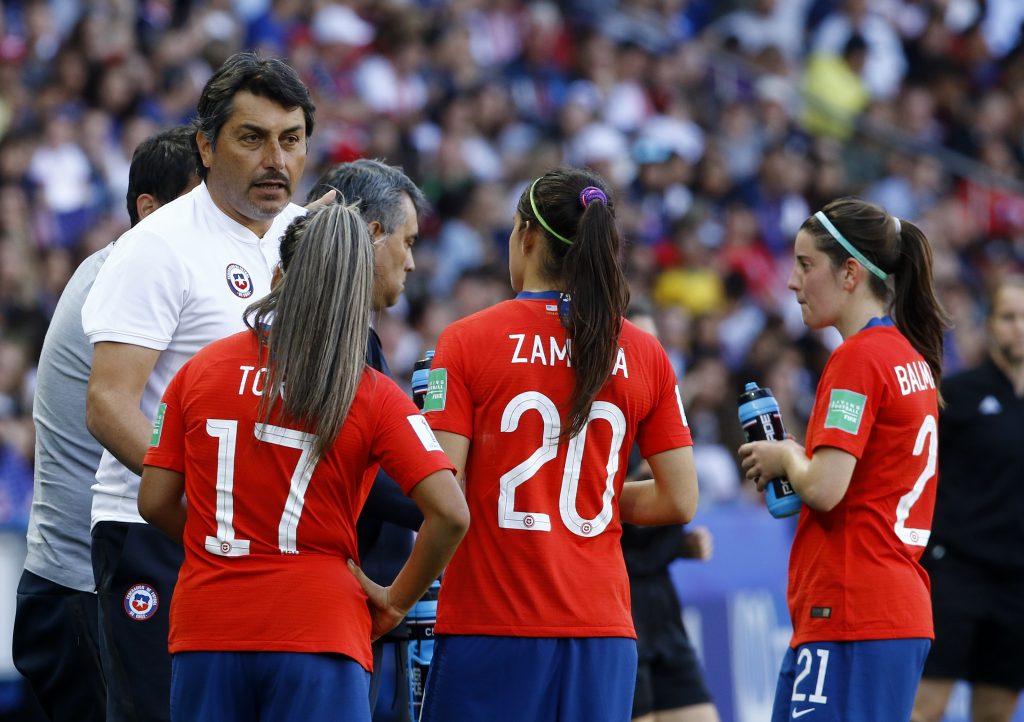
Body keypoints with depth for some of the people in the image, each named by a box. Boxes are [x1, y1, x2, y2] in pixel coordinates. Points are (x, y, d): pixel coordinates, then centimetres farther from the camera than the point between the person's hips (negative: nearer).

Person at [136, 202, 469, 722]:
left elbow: (155, 502, 5)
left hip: (206, 630, 3)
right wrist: (398, 601, 3)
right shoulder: (373, 396, -3)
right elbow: (449, 514, -11)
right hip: (316, 634, -3)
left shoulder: (199, 371, 5)